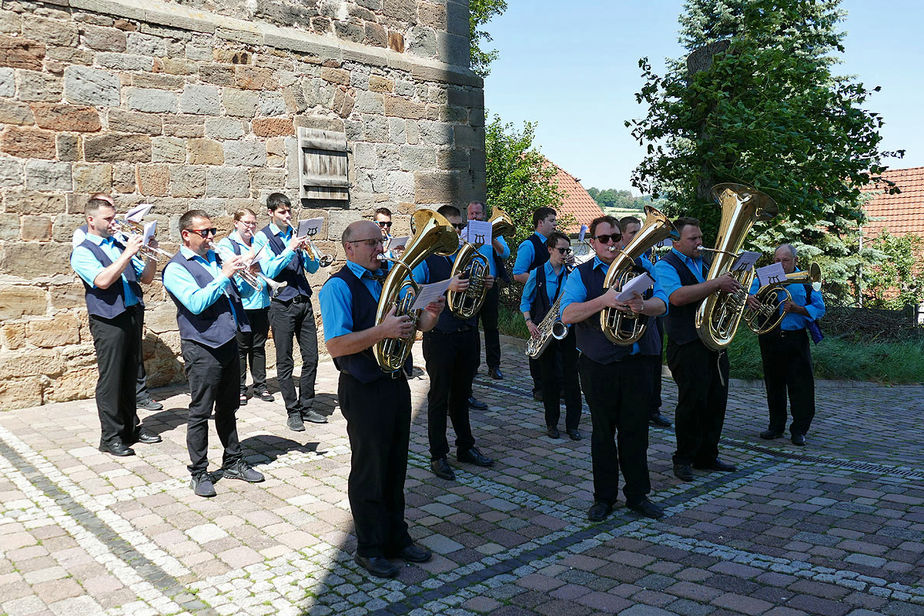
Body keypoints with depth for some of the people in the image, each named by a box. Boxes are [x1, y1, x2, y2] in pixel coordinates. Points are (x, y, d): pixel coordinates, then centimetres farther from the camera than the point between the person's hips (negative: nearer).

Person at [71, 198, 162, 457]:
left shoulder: (120, 246, 17)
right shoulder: (82, 252, -2)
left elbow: (145, 278, 16)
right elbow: (102, 280, -19)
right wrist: (128, 254, -20)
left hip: (133, 316, 6)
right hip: (108, 321, -6)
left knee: (129, 376, 13)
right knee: (110, 379, -2)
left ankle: (131, 428, 23)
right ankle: (110, 437, 6)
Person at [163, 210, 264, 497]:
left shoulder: (215, 257, 13)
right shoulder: (176, 268, -8)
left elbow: (233, 293, 23)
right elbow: (196, 303, -23)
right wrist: (224, 276, -20)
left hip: (228, 343, 7)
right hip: (202, 347, -7)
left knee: (228, 408, 16)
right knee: (200, 412, 1)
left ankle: (233, 462, 28)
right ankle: (198, 473, 12)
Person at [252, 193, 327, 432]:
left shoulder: (295, 234, 11)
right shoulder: (262, 237, -3)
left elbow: (311, 268, 10)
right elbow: (269, 271, -15)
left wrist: (311, 253, -10)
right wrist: (290, 249, -22)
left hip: (303, 302, 5)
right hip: (282, 305, -5)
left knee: (311, 357, 7)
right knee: (285, 362, 2)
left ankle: (306, 407, 19)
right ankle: (293, 412, 12)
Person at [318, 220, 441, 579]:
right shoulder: (339, 286, -12)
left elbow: (409, 327, 15)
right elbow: (336, 346, -22)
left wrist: (429, 316, -6)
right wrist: (382, 331, -31)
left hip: (396, 384, 7)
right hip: (364, 390, -7)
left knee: (395, 466, 17)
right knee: (369, 470, 5)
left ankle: (396, 538, 33)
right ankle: (369, 549, 22)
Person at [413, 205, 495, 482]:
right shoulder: (426, 257, -7)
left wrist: (486, 285, -3)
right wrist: (447, 288, -28)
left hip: (467, 334, 6)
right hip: (440, 337, -5)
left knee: (461, 395, 18)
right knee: (439, 397, 4)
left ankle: (465, 447, 30)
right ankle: (438, 456, 14)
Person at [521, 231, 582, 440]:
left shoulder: (572, 273, 5)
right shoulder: (537, 274, 3)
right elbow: (525, 300, 9)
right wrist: (529, 323, -4)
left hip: (567, 330, 0)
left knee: (571, 377, -1)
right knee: (549, 378, 6)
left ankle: (572, 424, 9)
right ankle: (551, 423, 18)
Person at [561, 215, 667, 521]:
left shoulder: (638, 267, 11)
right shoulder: (581, 274, 3)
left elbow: (661, 303, -1)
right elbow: (567, 314, -12)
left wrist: (641, 305, -23)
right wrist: (604, 301, -25)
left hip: (636, 362, 2)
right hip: (598, 366, -2)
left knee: (636, 430, 7)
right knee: (603, 431, 8)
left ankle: (637, 494, 21)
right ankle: (604, 496, 20)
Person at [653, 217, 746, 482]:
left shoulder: (702, 264, 20)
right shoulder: (665, 265, -5)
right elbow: (677, 296, -24)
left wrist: (733, 289, 9)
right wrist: (716, 284, -24)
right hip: (688, 347, -8)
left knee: (716, 401, 10)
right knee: (693, 402, -5)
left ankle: (707, 455, 23)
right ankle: (683, 460, 9)